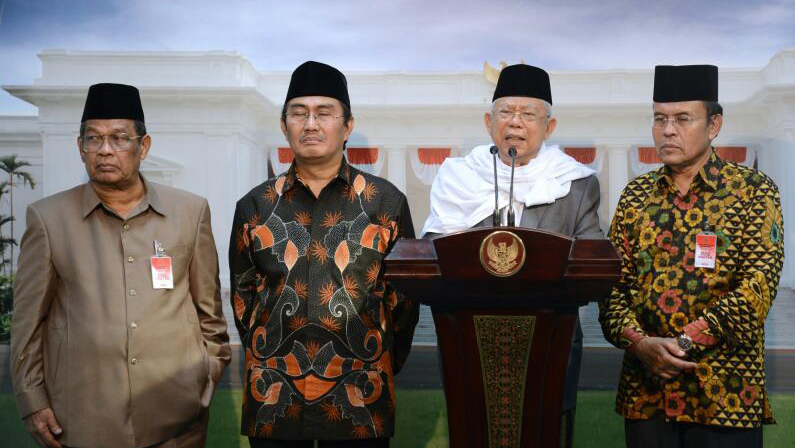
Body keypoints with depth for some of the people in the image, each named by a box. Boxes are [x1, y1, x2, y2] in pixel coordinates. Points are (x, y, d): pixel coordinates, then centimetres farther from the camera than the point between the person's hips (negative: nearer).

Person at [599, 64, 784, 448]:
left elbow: (759, 284, -11)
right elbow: (612, 282, 5)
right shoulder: (636, 195, 8)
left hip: (726, 394, -3)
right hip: (645, 391, 3)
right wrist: (639, 341, -13)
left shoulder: (753, 190, -2)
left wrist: (686, 342, -17)